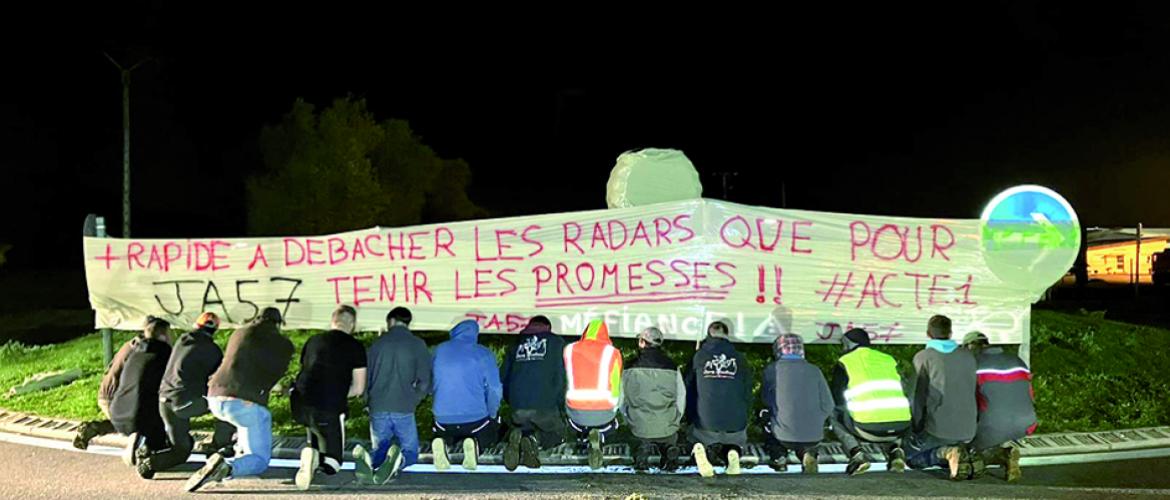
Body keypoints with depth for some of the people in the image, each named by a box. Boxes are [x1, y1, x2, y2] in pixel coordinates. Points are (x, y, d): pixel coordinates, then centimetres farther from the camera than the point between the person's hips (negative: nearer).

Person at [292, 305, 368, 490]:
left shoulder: (313, 340, 17)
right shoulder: (355, 347, 4)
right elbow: (358, 388, 4)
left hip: (299, 405, 5)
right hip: (329, 409, -4)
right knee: (333, 464, 11)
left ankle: (313, 452, 16)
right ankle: (317, 460, -21)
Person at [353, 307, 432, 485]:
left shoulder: (377, 343, 9)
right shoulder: (417, 344, 1)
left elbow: (365, 377, 11)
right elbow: (425, 381, -5)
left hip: (378, 410, 3)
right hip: (404, 410, -2)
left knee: (380, 449, 16)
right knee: (410, 451, 10)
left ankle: (369, 461, -21)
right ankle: (398, 460, -27)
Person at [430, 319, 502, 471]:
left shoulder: (438, 351, 3)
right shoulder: (484, 354, -6)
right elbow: (495, 389, -8)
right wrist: (492, 416, 10)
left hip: (443, 419, 2)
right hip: (476, 419, -2)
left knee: (442, 435, 34)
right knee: (492, 434, 28)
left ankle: (442, 442, -6)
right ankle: (476, 443, -9)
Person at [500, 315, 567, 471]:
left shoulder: (515, 345, 18)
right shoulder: (556, 342, 10)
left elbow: (503, 378, 17)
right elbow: (561, 376, 2)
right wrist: (559, 404, 11)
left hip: (518, 406, 3)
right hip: (545, 405, -2)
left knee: (522, 428, 29)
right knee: (557, 433, 22)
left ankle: (517, 435, -9)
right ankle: (535, 439, -12)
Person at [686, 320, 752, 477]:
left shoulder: (698, 357, 5)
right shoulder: (740, 359, 7)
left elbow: (689, 390, 11)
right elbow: (748, 393, 13)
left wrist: (691, 418, 23)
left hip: (705, 423, -1)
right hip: (736, 424, 1)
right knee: (735, 444, 29)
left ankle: (701, 449, -14)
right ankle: (733, 452, -10)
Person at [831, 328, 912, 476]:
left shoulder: (844, 363, 11)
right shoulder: (889, 359, 23)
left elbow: (837, 401, 12)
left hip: (869, 430, -4)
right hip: (901, 427, 4)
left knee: (835, 416, 21)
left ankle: (857, 455, 2)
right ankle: (895, 450, 11)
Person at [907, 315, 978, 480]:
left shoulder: (923, 357, -5)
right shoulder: (968, 356, 9)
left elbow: (919, 395, -8)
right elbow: (973, 392, 14)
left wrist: (917, 428, 2)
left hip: (937, 429, -5)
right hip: (967, 430, 5)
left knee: (912, 456, 16)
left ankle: (945, 452, -11)